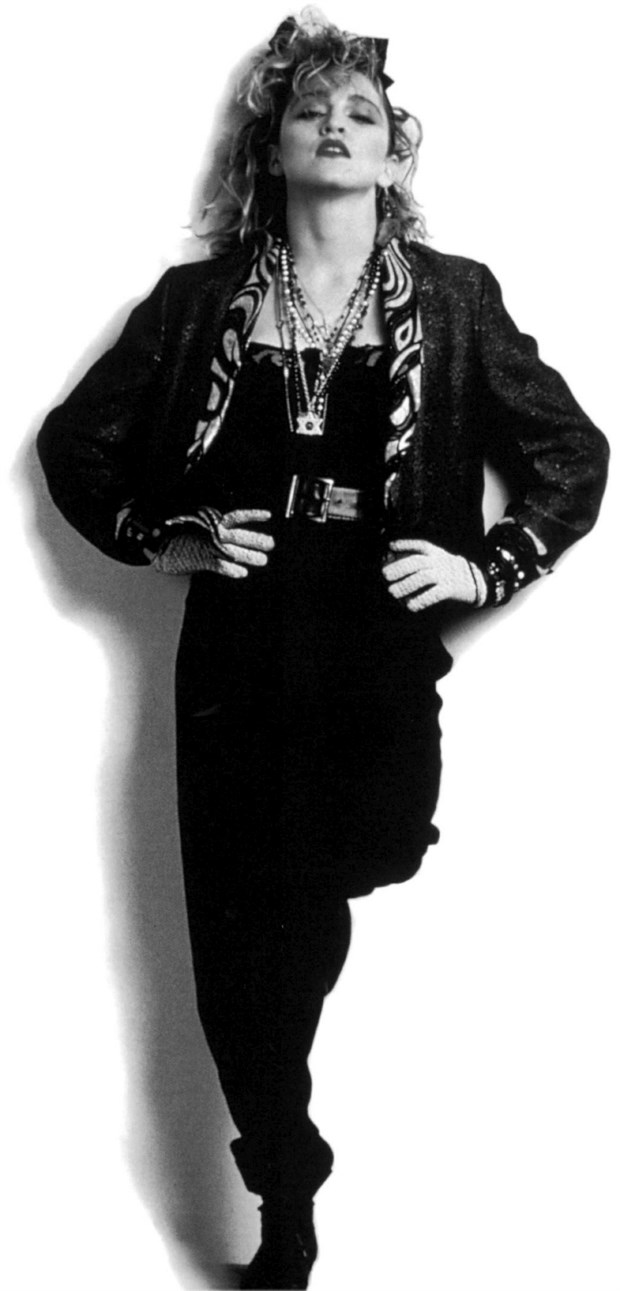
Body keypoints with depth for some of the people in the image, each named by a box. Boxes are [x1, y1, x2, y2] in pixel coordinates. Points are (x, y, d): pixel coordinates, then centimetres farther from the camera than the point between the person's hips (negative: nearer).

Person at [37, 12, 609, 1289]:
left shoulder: (453, 300, 3)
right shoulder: (201, 298, 5)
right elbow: (76, 442, 13)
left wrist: (488, 565, -2)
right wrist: (157, 540, 1)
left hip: (379, 669, -1)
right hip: (234, 665, 1)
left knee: (304, 938, 3)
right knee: (239, 949, 1)